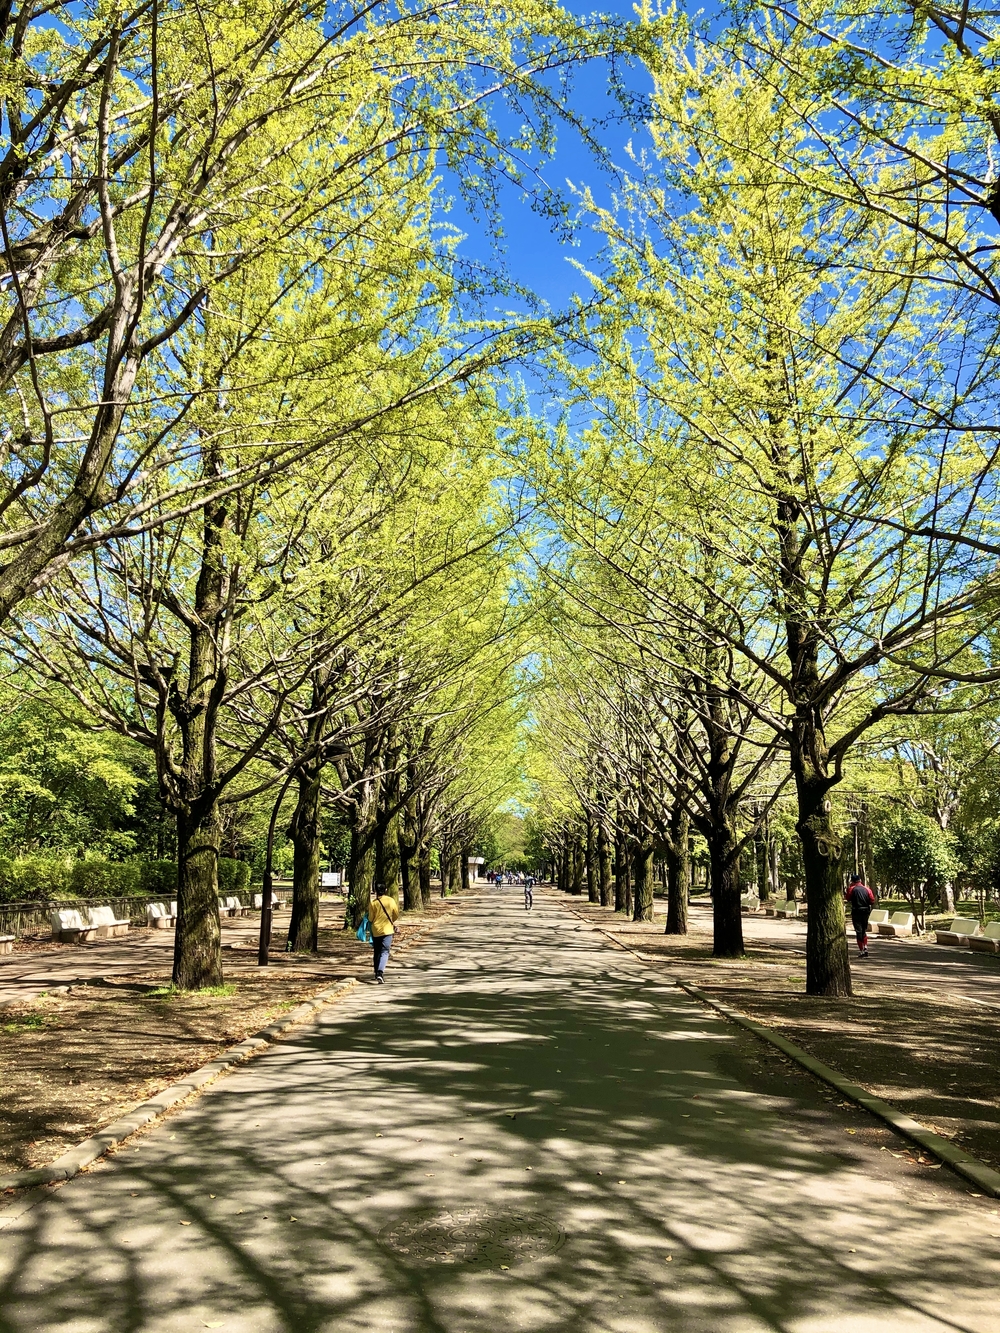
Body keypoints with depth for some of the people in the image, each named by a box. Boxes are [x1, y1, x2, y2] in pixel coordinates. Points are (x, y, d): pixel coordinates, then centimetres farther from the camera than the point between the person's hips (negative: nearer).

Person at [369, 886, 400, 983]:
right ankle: (380, 972, -20)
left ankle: (377, 973, 24)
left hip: (375, 930, 1)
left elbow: (370, 919, -5)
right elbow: (396, 915, 5)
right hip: (387, 930, 0)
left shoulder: (373, 903, -8)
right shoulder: (391, 901, -3)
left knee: (376, 952, 16)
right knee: (384, 952, -1)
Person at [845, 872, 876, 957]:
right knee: (864, 931, 19)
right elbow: (872, 901, -1)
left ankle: (861, 950, 0)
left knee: (859, 931, 2)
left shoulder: (852, 889, -8)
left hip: (856, 912, -3)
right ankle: (865, 947, 7)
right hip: (866, 912, 3)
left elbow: (848, 898, 4)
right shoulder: (867, 889, 0)